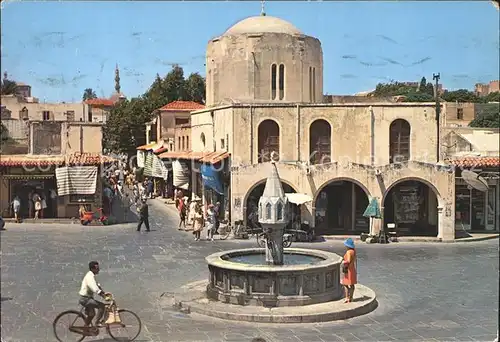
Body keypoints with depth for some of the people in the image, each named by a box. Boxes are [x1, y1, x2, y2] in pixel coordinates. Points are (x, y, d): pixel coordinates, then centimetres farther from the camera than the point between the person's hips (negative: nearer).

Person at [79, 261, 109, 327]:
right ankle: (97, 323, -14)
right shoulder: (90, 276, -21)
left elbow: (97, 285, 18)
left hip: (88, 298, 11)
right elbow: (95, 289, -30)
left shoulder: (92, 276, 13)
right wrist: (103, 295, -32)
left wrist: (104, 293, 9)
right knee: (102, 305, -20)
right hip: (85, 299, -11)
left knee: (91, 314, 25)